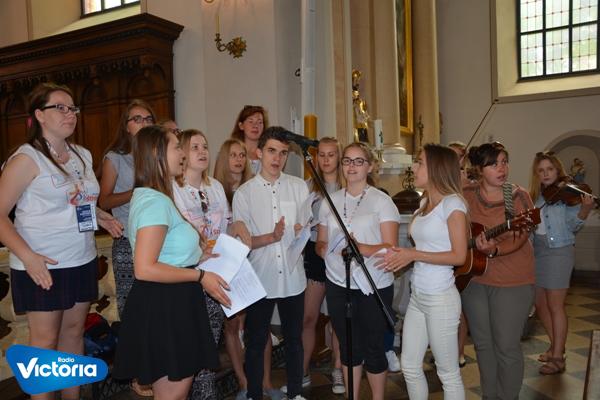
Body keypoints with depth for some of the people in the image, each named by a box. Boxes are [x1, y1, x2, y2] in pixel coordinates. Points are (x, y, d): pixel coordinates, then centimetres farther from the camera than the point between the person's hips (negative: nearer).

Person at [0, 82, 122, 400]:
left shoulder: (83, 155, 9)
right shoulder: (26, 159, -10)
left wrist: (100, 216, 5)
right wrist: (27, 256, -23)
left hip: (82, 261, 6)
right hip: (42, 266, -6)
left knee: (74, 330, 15)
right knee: (45, 341, 4)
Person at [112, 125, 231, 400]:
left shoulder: (152, 197, 14)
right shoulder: (155, 201, -19)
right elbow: (145, 269, -25)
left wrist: (196, 257, 12)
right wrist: (199, 276, -18)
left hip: (171, 305, 10)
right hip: (162, 307, -10)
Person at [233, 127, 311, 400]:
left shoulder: (299, 187, 3)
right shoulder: (244, 193, -4)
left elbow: (305, 228, 10)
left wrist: (298, 232, -13)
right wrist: (272, 237, -19)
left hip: (293, 277, 2)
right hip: (260, 279, -2)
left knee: (294, 339, 16)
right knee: (256, 341, 12)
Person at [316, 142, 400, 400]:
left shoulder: (382, 201, -4)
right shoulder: (330, 201, 8)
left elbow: (390, 248, -11)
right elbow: (321, 243, 13)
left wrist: (359, 247, -26)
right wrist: (325, 249, -10)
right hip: (338, 285, 3)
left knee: (373, 348, 8)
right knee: (348, 347, 15)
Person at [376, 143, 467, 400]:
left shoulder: (452, 203, -12)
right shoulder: (424, 203, 12)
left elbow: (459, 256, -17)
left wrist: (414, 255, -16)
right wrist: (402, 256, -2)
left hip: (441, 299, -8)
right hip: (417, 296, 8)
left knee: (448, 373, 8)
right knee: (409, 366, 16)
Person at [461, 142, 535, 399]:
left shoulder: (518, 197, -8)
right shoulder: (466, 196, -2)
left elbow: (519, 238, -17)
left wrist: (494, 250, -34)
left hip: (512, 283, -3)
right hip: (473, 279, 3)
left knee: (506, 346, 4)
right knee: (482, 344, 15)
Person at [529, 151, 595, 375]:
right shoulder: (534, 195, 10)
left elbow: (572, 226, -13)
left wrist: (584, 210, -30)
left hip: (558, 251, -6)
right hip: (536, 251, 6)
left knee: (555, 306, -1)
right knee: (540, 304, 13)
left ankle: (557, 359, 10)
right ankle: (555, 345, 33)